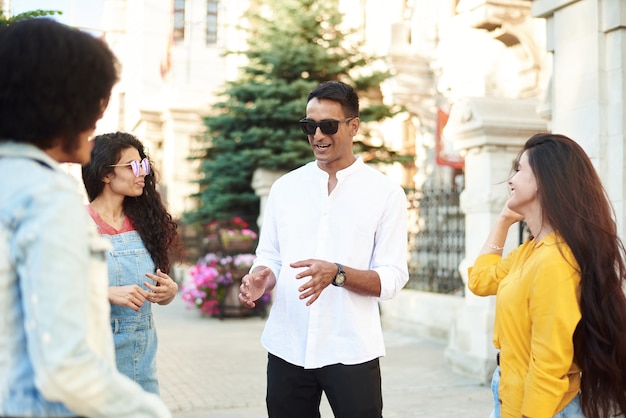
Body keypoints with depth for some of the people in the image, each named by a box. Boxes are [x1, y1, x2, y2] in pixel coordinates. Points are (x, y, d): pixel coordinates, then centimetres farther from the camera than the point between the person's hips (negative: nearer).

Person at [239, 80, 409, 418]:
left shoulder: (385, 193, -2)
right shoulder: (284, 187, 7)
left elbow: (392, 278, -6)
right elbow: (269, 257, 10)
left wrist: (337, 273, -22)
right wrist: (260, 278, -12)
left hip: (351, 351, -2)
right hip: (287, 348, 3)